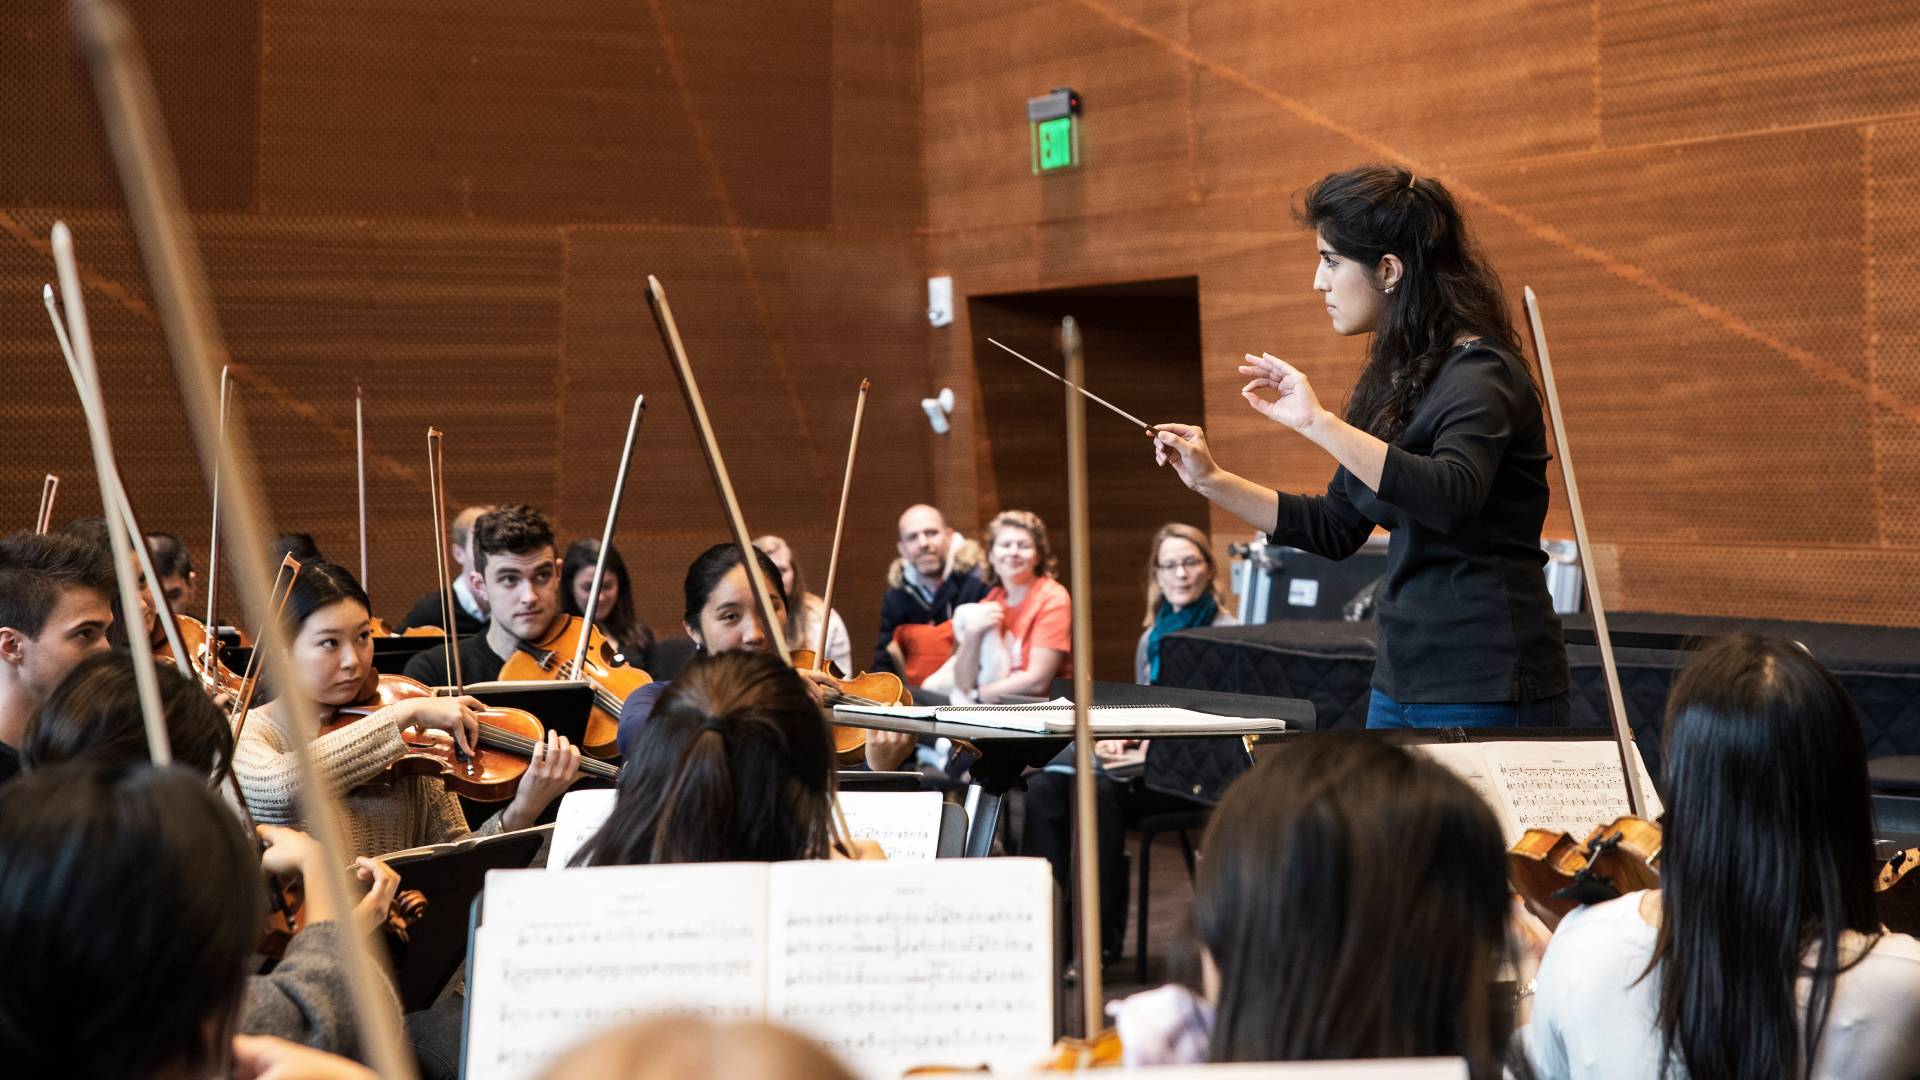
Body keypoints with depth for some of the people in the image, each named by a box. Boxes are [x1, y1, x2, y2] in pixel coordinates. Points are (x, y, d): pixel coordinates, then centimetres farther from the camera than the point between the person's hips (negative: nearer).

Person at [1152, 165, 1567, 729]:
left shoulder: (1480, 375, -14)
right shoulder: (1394, 377, 13)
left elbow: (1450, 499, -34)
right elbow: (1336, 529, 18)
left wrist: (1318, 423, -34)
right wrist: (1212, 481, 12)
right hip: (1402, 682, 9)